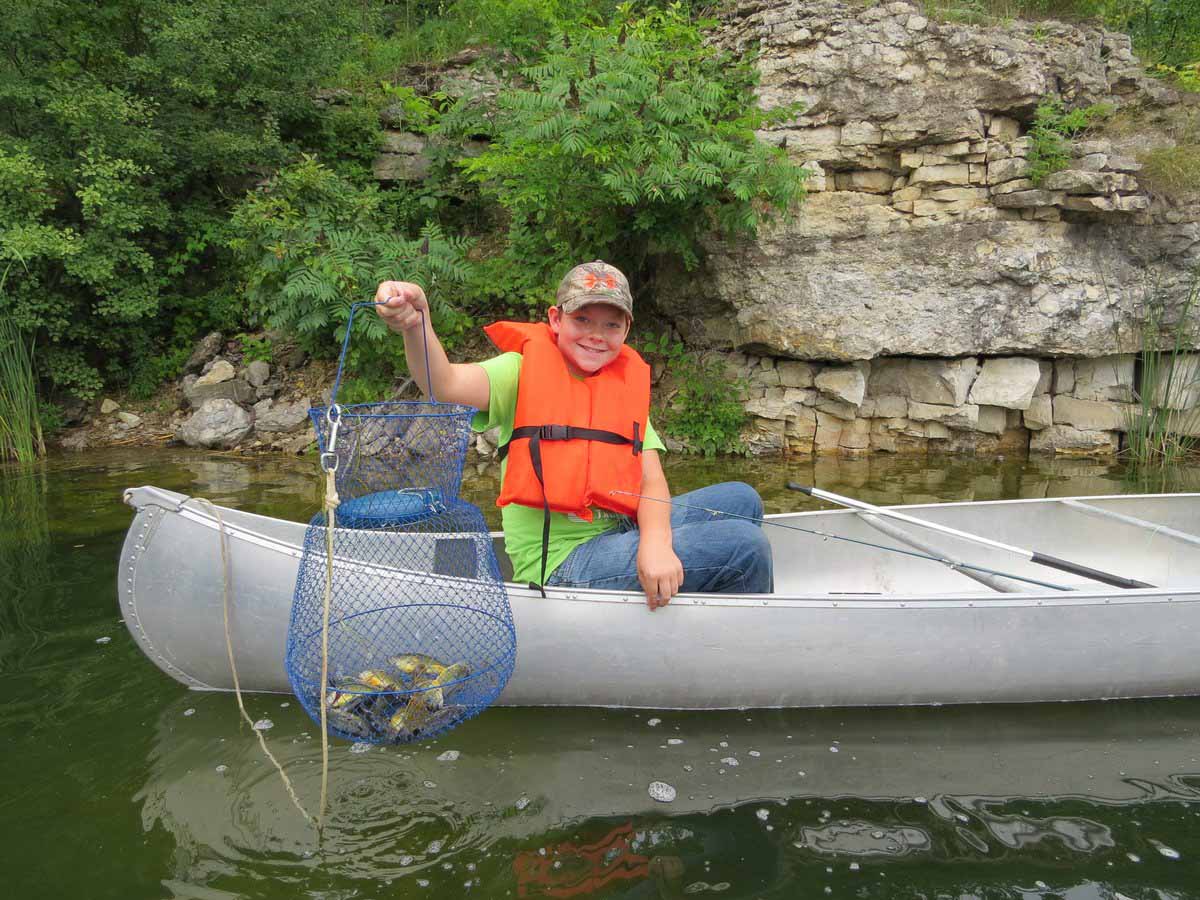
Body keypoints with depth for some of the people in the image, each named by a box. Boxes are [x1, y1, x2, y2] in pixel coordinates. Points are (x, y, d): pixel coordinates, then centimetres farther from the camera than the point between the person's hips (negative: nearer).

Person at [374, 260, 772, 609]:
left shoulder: (627, 384, 10)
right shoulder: (523, 370, -5)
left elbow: (652, 481, 0)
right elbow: (445, 384, -25)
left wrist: (656, 543, -21)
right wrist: (415, 324, -47)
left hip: (618, 534, 7)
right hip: (561, 564, -6)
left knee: (740, 499, 10)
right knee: (744, 544, -15)